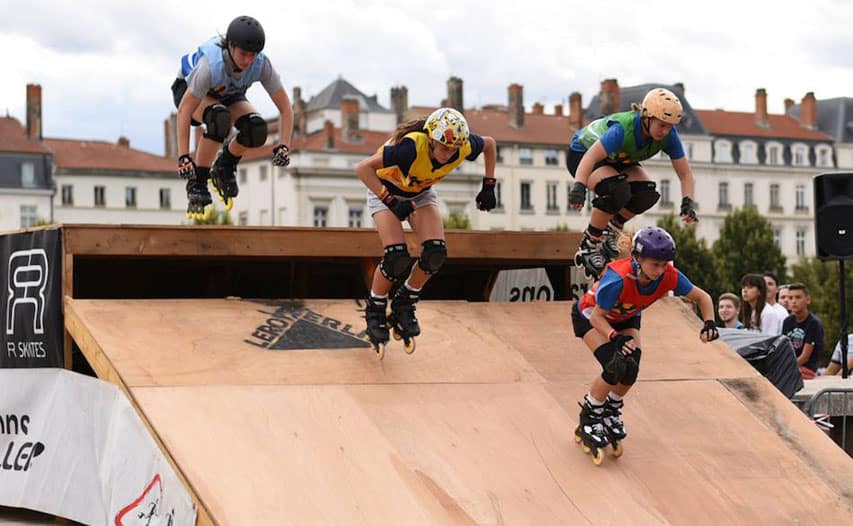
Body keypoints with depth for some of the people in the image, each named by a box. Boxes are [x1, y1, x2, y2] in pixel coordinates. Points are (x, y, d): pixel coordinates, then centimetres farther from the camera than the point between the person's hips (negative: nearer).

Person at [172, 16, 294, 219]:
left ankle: (225, 167, 3)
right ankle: (196, 185, -23)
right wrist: (183, 156, -37)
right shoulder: (211, 65, -40)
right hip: (189, 90, -4)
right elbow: (184, 111, -35)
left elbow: (285, 108, -19)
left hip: (228, 96, 4)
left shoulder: (262, 64, -28)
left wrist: (283, 146, -30)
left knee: (256, 129, -27)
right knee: (219, 118, -38)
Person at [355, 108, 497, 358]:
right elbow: (363, 168, -40)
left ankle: (404, 305, 8)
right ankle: (374, 310, 5)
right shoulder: (412, 147, -41)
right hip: (385, 190, -5)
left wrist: (488, 186, -5)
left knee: (436, 253, -16)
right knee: (397, 257, -20)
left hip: (421, 193, 5)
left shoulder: (464, 146, -27)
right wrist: (390, 201, -42)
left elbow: (490, 144, -2)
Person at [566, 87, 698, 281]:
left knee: (648, 192, -22)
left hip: (617, 160, 6)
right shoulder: (624, 128, -38)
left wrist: (688, 203, -33)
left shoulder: (669, 135, -22)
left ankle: (611, 231, 3)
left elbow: (685, 174, -16)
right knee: (618, 190, -35)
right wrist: (579, 186, -64)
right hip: (581, 154, -6)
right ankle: (588, 247, -20)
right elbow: (591, 157, -48)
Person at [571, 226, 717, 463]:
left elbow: (702, 297, -13)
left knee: (631, 369, -17)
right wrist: (614, 338, -46)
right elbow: (597, 316, -31)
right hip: (590, 315, -5)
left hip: (626, 318, 5)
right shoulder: (618, 279, -42)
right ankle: (588, 420, -3)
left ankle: (612, 410, 14)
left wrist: (709, 323, -30)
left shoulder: (669, 276, -28)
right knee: (616, 366, -24)